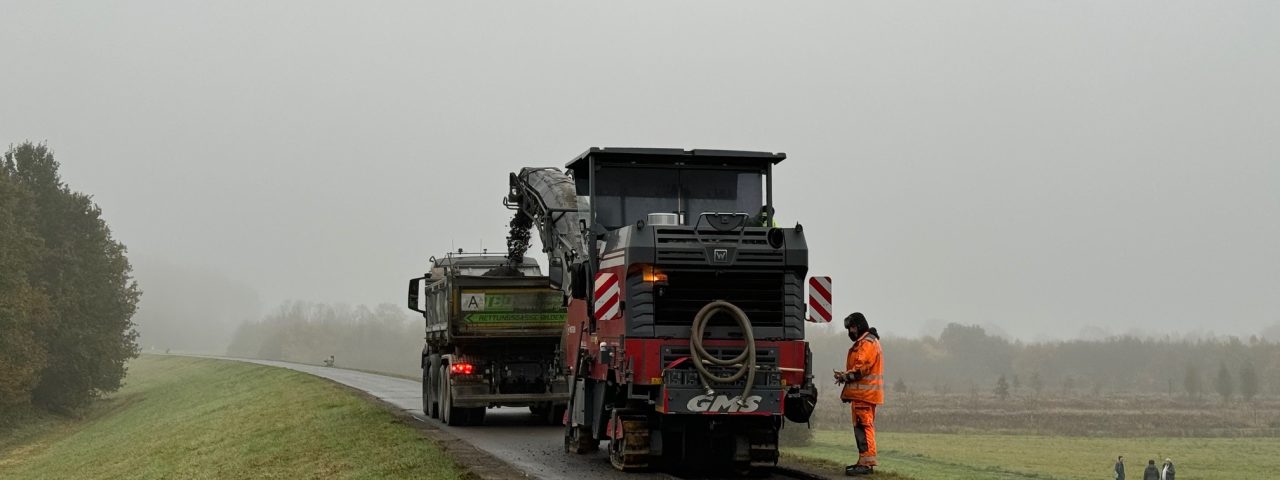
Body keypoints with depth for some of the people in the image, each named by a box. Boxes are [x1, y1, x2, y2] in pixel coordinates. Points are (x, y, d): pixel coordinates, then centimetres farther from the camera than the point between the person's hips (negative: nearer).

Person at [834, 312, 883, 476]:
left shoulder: (867, 343, -11)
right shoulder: (862, 343, 23)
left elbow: (861, 368, -20)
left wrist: (845, 376, -9)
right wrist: (846, 376, 8)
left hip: (864, 393, -11)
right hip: (863, 393, 11)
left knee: (863, 426, -13)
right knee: (862, 426, 14)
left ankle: (867, 463, -17)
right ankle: (864, 461, 19)